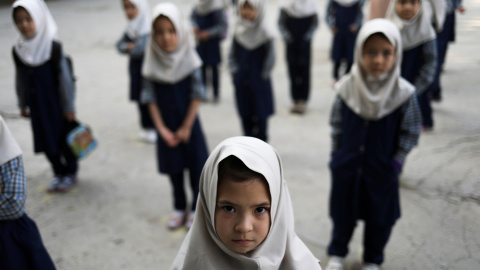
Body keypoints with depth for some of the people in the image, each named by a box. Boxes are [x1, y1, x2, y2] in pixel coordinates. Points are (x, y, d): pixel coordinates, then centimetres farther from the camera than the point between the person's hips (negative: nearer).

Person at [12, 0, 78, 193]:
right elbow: (20, 80, 8)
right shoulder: (18, 50, -2)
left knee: (64, 138, 8)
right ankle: (59, 173, 30)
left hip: (56, 103, -4)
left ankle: (70, 173, 28)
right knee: (46, 140, 12)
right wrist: (23, 105, 12)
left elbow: (64, 77, -12)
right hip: (36, 105, 4)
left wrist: (69, 106, -10)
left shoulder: (53, 47, -15)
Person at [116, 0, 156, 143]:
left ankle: (156, 130, 14)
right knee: (141, 100, 14)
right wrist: (130, 46, -16)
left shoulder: (149, 27, -19)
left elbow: (142, 48, -27)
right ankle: (147, 127, 29)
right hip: (136, 68, 7)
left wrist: (130, 49, -6)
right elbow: (120, 45, 6)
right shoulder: (131, 27, 6)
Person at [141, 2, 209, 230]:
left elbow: (197, 95, -10)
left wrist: (186, 127, -10)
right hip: (166, 127, 2)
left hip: (189, 125, -1)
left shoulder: (189, 59, -13)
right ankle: (179, 208, 31)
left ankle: (196, 209, 26)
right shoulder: (152, 64, -9)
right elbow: (151, 98, -5)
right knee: (173, 169, 14)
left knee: (196, 167, 7)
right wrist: (162, 129, -11)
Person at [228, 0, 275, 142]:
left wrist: (263, 75, -8)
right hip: (241, 81, 4)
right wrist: (234, 70, 3)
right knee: (245, 114, 12)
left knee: (260, 115, 5)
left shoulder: (264, 32, -14)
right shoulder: (238, 30, 0)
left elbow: (270, 56, -10)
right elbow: (232, 53, 10)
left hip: (259, 82, -4)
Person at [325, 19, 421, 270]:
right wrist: (336, 154, 0)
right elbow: (336, 124, 0)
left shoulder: (404, 93, -17)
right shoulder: (347, 87, -13)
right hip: (347, 166, 1)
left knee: (380, 217, 15)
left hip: (382, 171, -1)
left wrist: (397, 161, -9)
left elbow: (411, 131, -6)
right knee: (343, 212, 17)